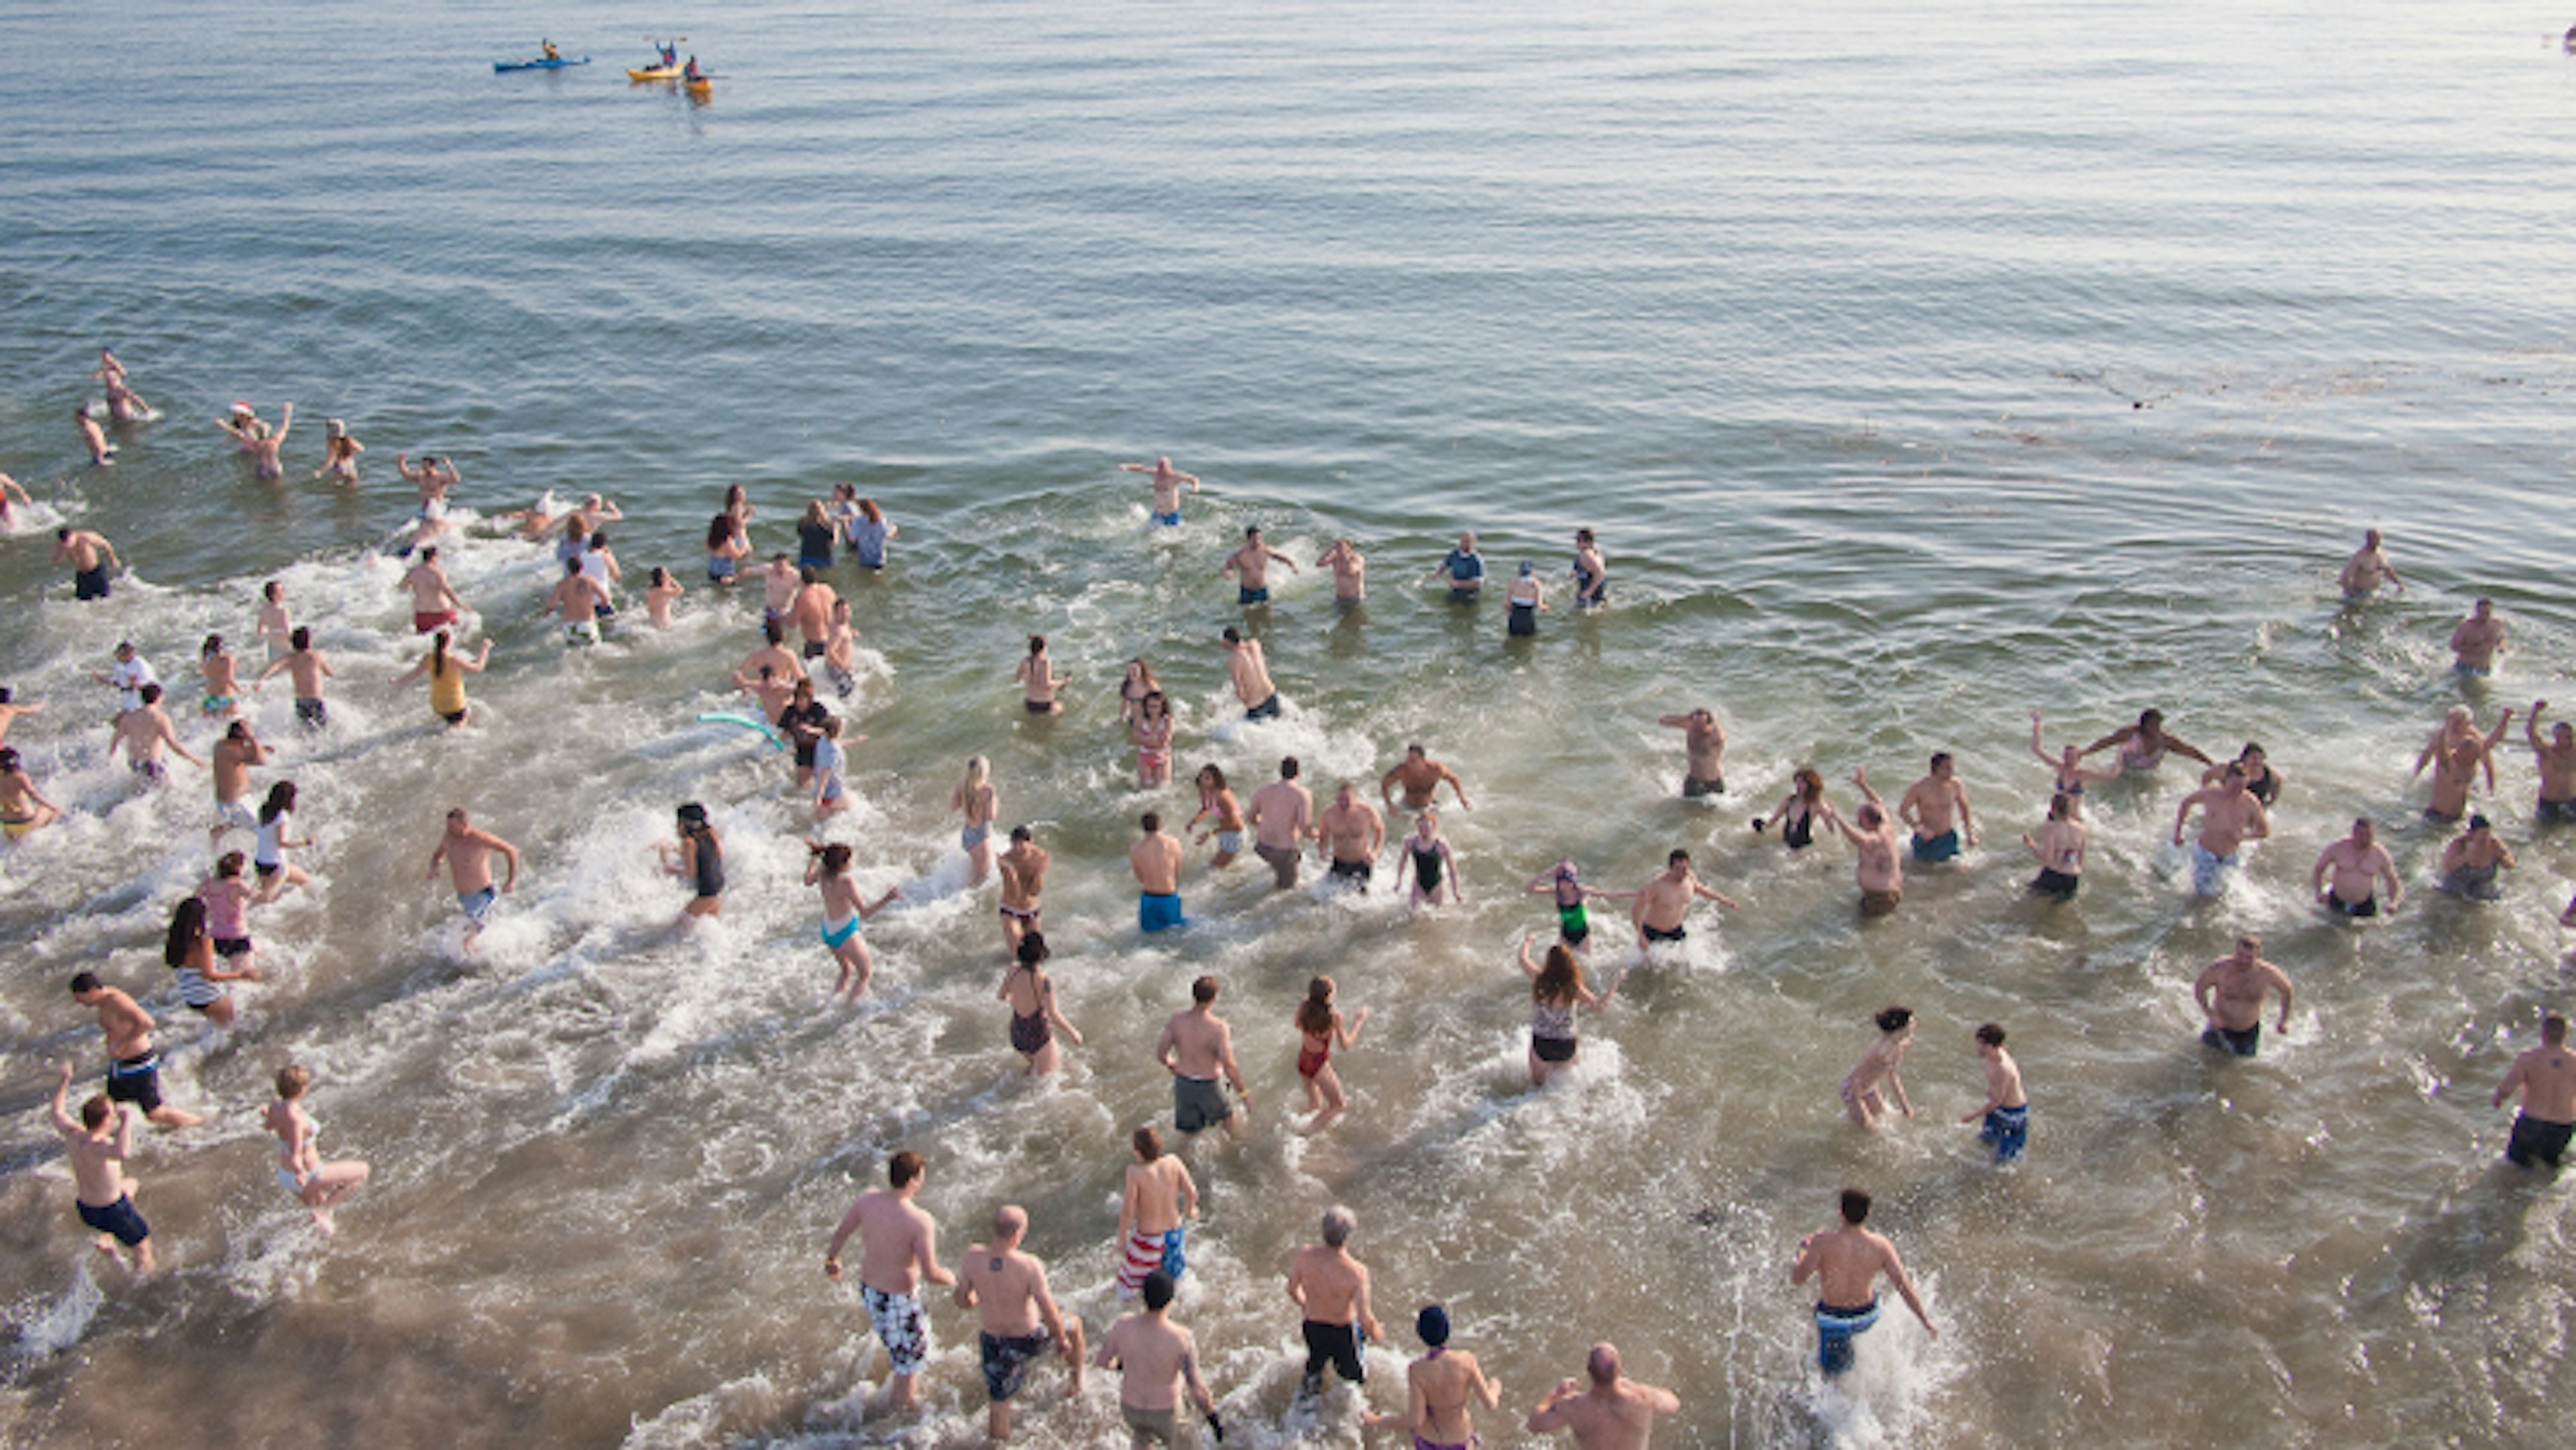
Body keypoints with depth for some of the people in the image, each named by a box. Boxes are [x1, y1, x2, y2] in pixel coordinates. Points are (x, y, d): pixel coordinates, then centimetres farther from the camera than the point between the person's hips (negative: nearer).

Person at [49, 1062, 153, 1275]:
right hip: (109, 1213, -8)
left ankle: (106, 1239, 32)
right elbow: (122, 1153, -64)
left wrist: (63, 1081, 14)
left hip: (83, 1207, 8)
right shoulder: (96, 1146, -39)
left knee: (130, 1185, 36)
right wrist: (127, 1120, -56)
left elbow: (57, 1114, 8)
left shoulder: (72, 1134, -16)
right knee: (143, 1248, 15)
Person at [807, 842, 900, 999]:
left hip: (828, 932, 8)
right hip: (845, 934, -8)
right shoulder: (846, 883, -30)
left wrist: (813, 858, 26)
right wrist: (887, 899, -39)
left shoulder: (823, 873, -10)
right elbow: (865, 912, -31)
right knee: (866, 973, 13)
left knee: (847, 971, 29)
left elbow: (808, 881, 14)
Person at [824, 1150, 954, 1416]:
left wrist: (832, 1259, 23)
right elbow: (930, 1273, -28)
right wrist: (950, 1278, -5)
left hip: (868, 1289, 7)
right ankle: (899, 1407, 34)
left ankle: (890, 1390, 51)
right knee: (910, 1360, 18)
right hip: (899, 1299, -7)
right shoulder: (919, 1221, -32)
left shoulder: (867, 1200, -14)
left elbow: (840, 1233, 2)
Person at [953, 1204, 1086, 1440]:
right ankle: (1078, 1385, 50)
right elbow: (1050, 1313, -27)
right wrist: (1062, 1340, -7)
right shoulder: (1028, 1265, -33)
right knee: (1074, 1325, 30)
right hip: (1029, 1338, -2)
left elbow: (962, 1301, -8)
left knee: (999, 1407, 20)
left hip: (994, 1342, 2)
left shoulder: (971, 1257, -23)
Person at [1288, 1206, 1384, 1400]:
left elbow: (1292, 1291, -3)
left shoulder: (1303, 1257, -23)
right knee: (1355, 1381, 28)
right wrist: (1377, 1333, -4)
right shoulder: (1356, 1272, -34)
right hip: (1343, 1331, -4)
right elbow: (1365, 1320, -27)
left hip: (1312, 1327, 4)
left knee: (1313, 1371, 32)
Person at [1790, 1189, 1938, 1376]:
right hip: (1867, 1316, 0)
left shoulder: (1823, 1241, -27)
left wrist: (1803, 1251, -4)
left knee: (1831, 1369, 28)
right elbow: (1904, 1287, -16)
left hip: (1833, 1318, 0)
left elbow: (1797, 1278, -24)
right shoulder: (1881, 1247, -19)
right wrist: (1926, 1321, -2)